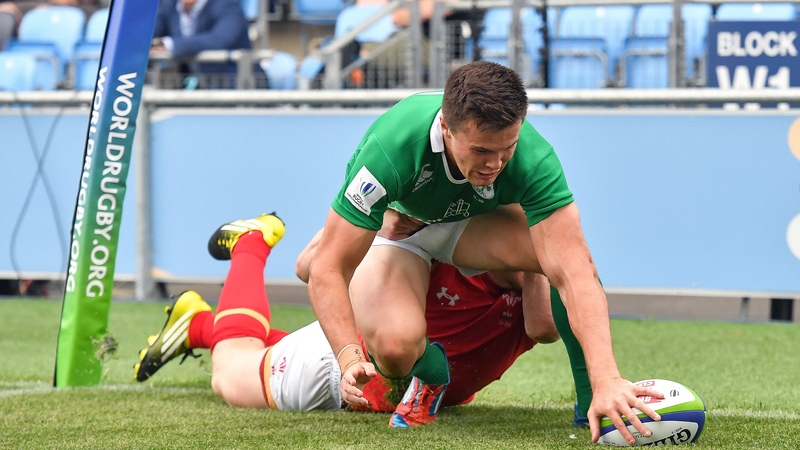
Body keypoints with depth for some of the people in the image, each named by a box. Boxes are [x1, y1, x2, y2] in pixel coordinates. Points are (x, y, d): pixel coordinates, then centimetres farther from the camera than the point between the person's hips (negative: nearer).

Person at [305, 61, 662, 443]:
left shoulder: (531, 157, -35)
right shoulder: (393, 147, -40)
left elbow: (575, 273, -42)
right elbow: (327, 271, -35)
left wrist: (606, 380, -54)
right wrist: (350, 359, -50)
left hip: (471, 219, 1)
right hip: (391, 226, -1)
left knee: (566, 250, -31)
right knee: (396, 345, -33)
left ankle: (592, 398, -12)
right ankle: (428, 373, 6)